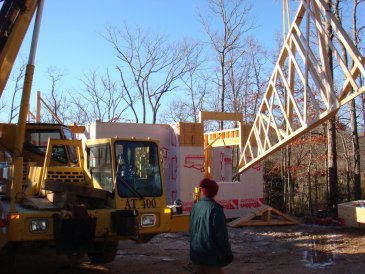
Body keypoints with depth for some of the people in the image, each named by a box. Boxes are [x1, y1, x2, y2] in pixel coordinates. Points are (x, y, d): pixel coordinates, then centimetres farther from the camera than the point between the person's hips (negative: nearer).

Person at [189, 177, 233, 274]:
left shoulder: (195, 207, 1)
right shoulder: (214, 208, -18)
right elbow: (221, 233, -17)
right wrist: (228, 252, -7)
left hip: (196, 254, 6)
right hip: (211, 255, -6)